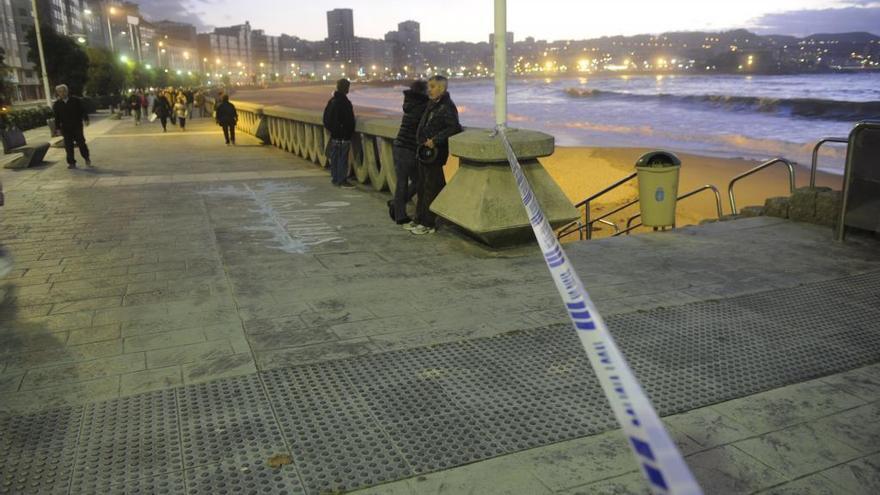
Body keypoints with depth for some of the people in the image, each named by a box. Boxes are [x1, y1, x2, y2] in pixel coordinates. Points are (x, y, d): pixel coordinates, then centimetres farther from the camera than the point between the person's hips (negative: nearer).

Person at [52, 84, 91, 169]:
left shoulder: (76, 100, 1)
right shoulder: (56, 104, 6)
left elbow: (83, 110, 2)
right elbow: (56, 117, 9)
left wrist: (86, 119, -13)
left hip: (77, 125, -2)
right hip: (65, 128, 2)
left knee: (81, 143, -5)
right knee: (68, 146, 1)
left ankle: (87, 158, 15)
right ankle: (71, 163, 7)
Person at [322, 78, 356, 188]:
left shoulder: (332, 101, 10)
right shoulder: (344, 102, -17)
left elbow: (326, 118, 16)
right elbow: (349, 120, -18)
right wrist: (350, 132, -8)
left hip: (334, 134, 9)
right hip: (343, 136, -9)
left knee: (334, 157, 13)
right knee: (343, 158, -3)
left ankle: (335, 178, 21)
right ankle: (342, 180, 0)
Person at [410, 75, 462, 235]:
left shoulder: (447, 107, -13)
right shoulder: (432, 105, 15)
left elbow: (455, 128, -24)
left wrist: (435, 140, -24)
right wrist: (422, 141, 13)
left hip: (435, 154, -9)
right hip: (424, 152, 10)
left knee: (431, 189, -3)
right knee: (422, 188, 15)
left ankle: (429, 224, 4)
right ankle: (420, 220, 26)